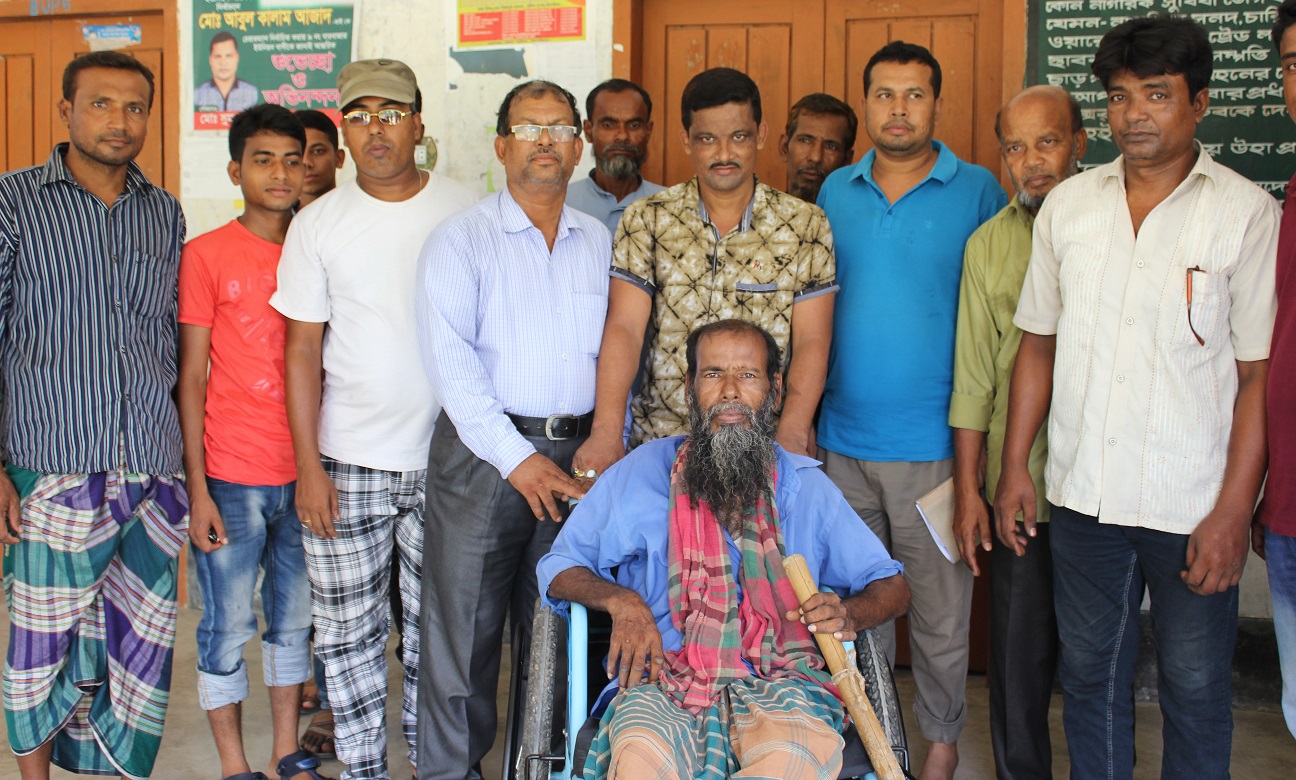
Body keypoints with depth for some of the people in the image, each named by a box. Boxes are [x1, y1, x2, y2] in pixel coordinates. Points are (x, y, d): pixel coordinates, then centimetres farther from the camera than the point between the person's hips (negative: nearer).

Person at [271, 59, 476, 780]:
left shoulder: (465, 212, 0)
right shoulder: (319, 223, 2)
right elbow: (303, 349, 2)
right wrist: (309, 467, -4)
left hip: (445, 457, 0)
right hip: (347, 462, 1)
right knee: (348, 631, 7)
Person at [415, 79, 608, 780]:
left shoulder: (600, 241, 12)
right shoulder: (461, 240, 0)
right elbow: (450, 360, -9)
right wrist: (518, 457, -16)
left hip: (578, 454, 4)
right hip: (483, 452, -3)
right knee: (464, 627, 2)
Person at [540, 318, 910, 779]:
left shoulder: (806, 486, 14)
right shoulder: (642, 472, 11)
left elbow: (891, 587, 18)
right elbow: (558, 569, 14)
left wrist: (848, 615, -7)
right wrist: (621, 600, -8)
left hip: (780, 684, 2)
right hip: (664, 683, -1)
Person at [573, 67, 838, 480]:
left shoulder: (806, 225, 2)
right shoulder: (646, 220, 3)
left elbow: (812, 341, -3)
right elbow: (624, 328, -6)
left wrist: (791, 437, -18)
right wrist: (607, 431, -20)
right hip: (661, 439, 0)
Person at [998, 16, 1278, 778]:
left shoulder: (1248, 214, -5)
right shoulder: (1067, 205, 5)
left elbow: (1261, 375, -6)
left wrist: (1234, 510, -11)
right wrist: (1016, 467, 7)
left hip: (1192, 505, -3)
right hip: (1083, 494, 3)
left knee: (1196, 687, 9)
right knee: (1090, 674, 16)